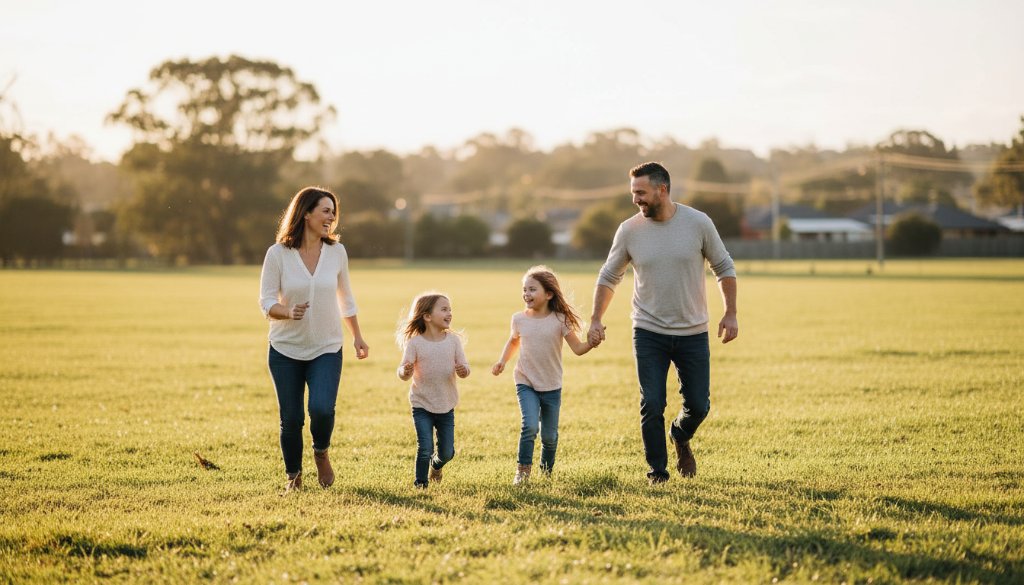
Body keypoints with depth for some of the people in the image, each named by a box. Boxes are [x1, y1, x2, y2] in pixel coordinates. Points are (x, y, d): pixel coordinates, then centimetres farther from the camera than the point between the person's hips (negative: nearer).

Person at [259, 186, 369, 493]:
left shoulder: (336, 252, 0)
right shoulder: (278, 254, -9)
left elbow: (346, 299, 13)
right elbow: (266, 302, -8)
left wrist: (357, 337, 17)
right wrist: (288, 312, -28)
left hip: (327, 349, 1)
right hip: (285, 350, -1)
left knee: (322, 409, -18)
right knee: (291, 418, 1)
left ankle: (321, 452, 14)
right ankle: (293, 476, 26)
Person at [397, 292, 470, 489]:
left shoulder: (453, 340, -2)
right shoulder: (415, 343, -11)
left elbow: (464, 366, 0)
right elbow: (403, 373, -10)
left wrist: (463, 370, -24)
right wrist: (405, 371, -34)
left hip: (446, 406, 3)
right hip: (422, 406, -3)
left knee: (447, 452, 8)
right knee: (425, 448, -10)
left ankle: (436, 465, 42)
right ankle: (420, 483, 12)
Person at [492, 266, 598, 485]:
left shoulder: (560, 320, -9)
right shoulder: (519, 319, -3)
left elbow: (578, 348, -6)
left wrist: (592, 342, -25)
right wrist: (502, 361, 4)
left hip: (552, 387, 0)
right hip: (526, 383, 0)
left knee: (549, 436, 8)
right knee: (530, 426, -21)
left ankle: (546, 470, 35)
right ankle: (523, 470, -6)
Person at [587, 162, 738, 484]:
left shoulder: (698, 223, -7)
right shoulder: (629, 230, -5)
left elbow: (724, 269, 4)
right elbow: (608, 277, 8)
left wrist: (730, 314, -2)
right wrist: (596, 320, 1)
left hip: (693, 334, 0)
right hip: (649, 334, 0)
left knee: (698, 406, 6)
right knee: (651, 407, -4)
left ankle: (681, 438, 39)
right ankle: (657, 473, 12)